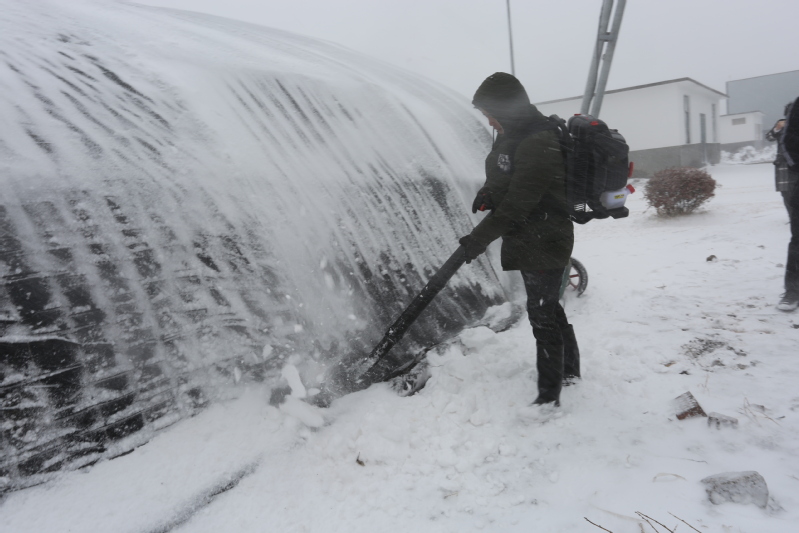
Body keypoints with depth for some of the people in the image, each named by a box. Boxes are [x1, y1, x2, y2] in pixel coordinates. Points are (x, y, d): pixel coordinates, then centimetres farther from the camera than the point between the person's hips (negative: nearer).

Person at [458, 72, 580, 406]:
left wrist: (478, 240, -24)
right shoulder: (514, 135, 8)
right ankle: (569, 370, 39)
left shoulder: (538, 146, -24)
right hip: (529, 239, 10)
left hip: (544, 243, -10)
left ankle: (549, 395, 10)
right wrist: (488, 191, -1)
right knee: (548, 307, 20)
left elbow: (516, 205, -27)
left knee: (542, 313, -3)